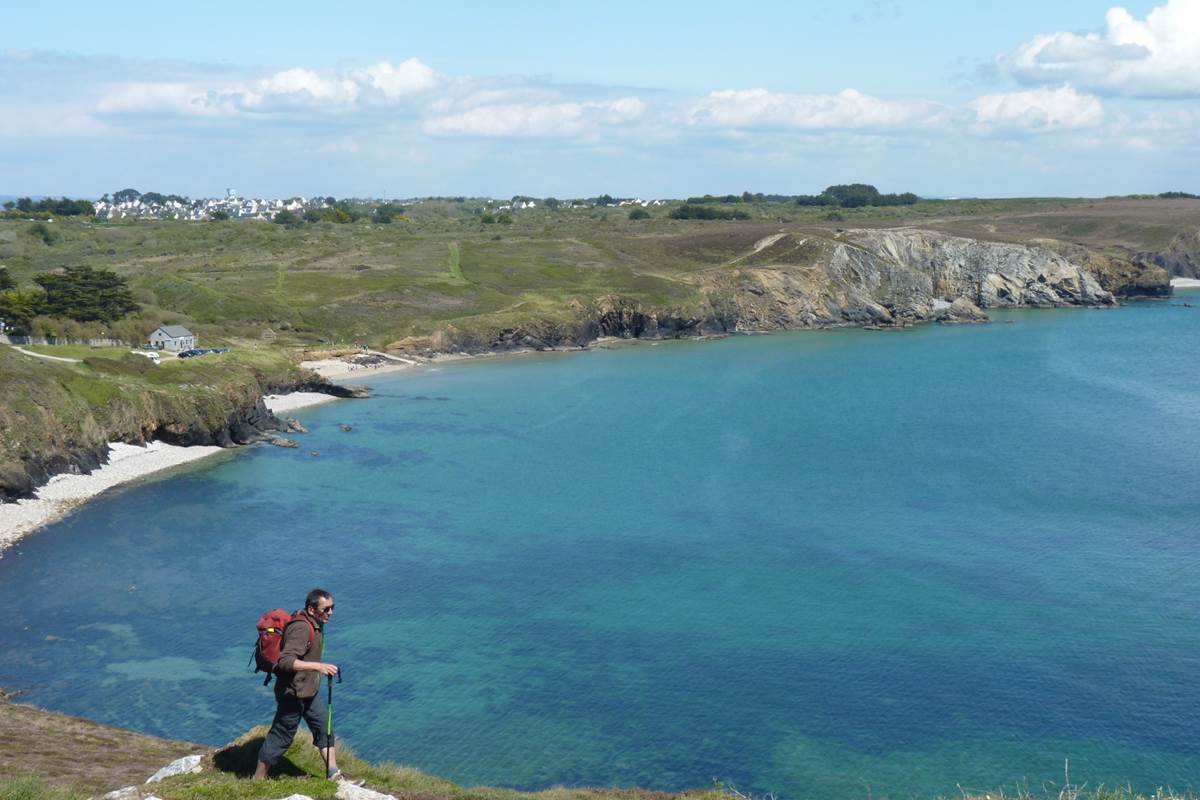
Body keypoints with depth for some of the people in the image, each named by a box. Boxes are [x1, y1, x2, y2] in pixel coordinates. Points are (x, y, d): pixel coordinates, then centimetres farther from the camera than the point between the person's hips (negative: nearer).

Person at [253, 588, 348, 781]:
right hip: (293, 693, -10)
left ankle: (334, 774, 23)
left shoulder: (315, 623, 4)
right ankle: (258, 781, 16)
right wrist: (318, 666, -40)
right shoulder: (301, 628, -27)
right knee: (281, 737, 2)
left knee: (324, 728, 14)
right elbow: (285, 661, -36)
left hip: (310, 689, 10)